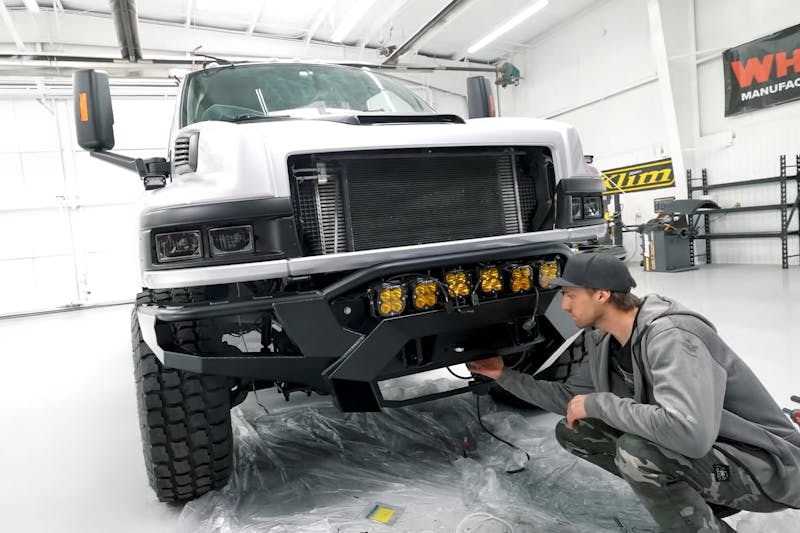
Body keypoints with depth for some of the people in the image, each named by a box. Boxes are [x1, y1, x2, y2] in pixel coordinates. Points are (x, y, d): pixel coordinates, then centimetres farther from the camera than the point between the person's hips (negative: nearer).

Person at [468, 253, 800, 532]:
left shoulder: (670, 337, -29)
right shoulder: (604, 342, -2)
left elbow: (689, 432, -42)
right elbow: (568, 397, 12)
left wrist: (598, 402, -30)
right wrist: (505, 376, 9)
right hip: (694, 450, 9)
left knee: (635, 451, -35)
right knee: (572, 431, 2)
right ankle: (696, 497, 9)